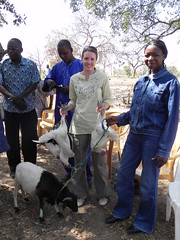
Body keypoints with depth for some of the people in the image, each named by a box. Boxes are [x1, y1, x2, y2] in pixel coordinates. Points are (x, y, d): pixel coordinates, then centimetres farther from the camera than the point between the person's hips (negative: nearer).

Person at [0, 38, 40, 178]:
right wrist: (12, 98, -20)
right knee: (11, 139, 11)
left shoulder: (31, 65, -3)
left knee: (29, 140, 4)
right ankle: (14, 168, 29)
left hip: (28, 109, -1)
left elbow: (35, 84, -7)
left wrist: (21, 96, -20)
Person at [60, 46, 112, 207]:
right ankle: (81, 193, 32)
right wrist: (67, 108, -7)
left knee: (100, 160, 7)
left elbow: (108, 99, 3)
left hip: (97, 125, -2)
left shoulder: (102, 77, -3)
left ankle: (103, 193, 30)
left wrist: (105, 106, -19)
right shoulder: (74, 78, 4)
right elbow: (73, 101, 12)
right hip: (79, 124, 2)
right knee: (79, 162, 12)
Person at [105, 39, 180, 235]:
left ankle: (144, 223, 30)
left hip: (153, 138, -6)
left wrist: (164, 150, -11)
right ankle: (122, 211, 37)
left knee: (148, 183, 7)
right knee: (123, 174, 14)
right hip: (134, 134, 6)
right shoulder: (141, 81, 8)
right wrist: (119, 119, 0)